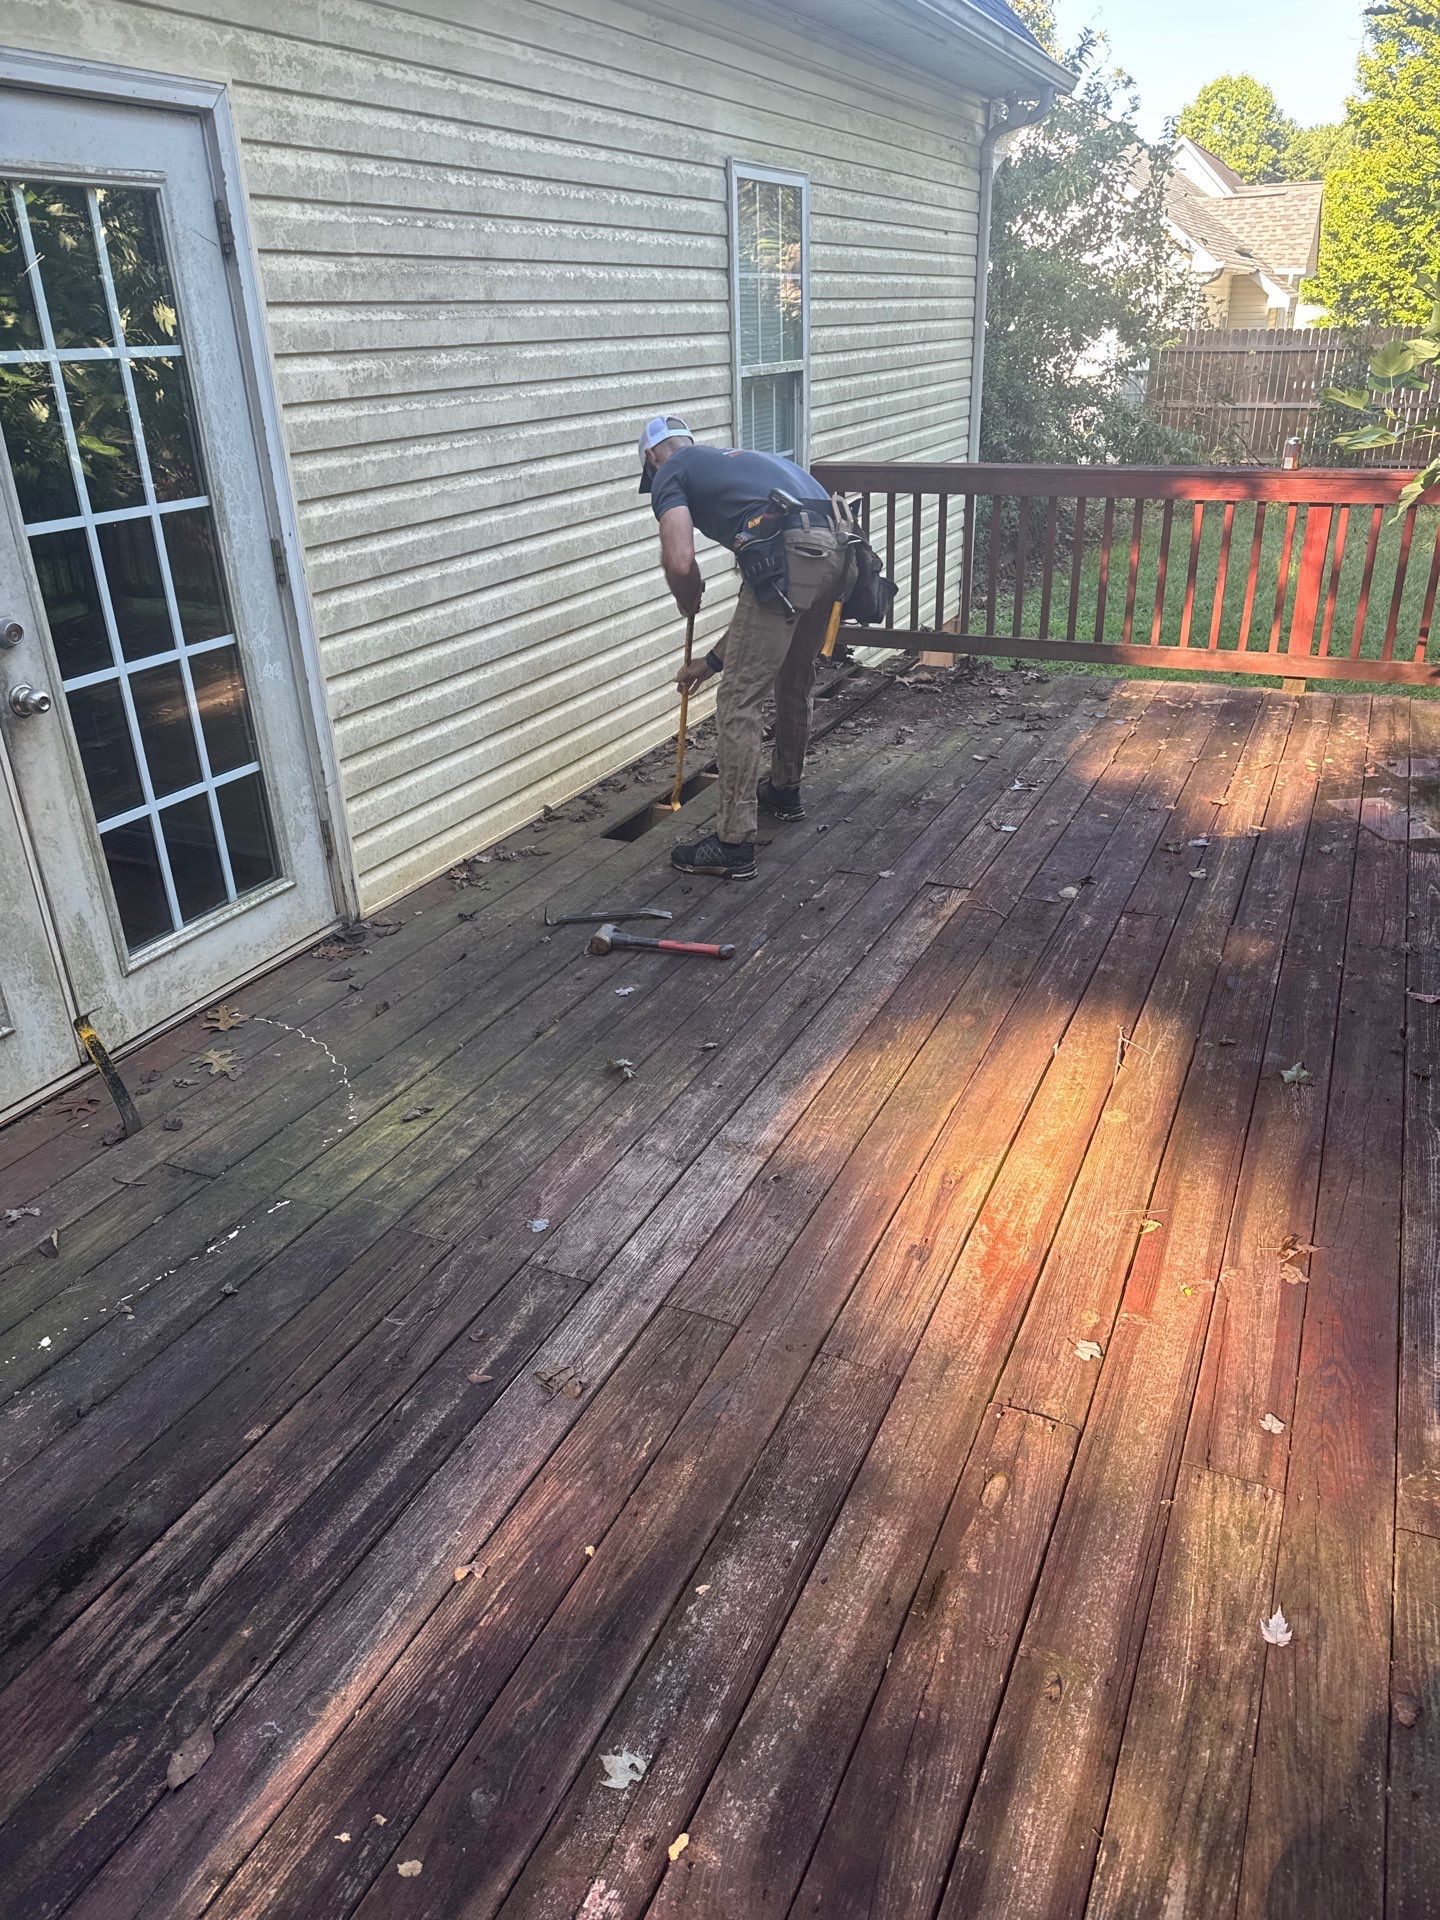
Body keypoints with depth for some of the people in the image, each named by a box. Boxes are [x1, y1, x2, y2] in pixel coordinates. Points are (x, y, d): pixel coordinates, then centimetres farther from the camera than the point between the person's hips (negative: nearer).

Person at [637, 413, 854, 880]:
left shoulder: (670, 472, 13)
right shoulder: (738, 459, 36)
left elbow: (680, 563, -8)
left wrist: (689, 604, 16)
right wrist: (715, 660, 40)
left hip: (788, 555, -8)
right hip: (835, 550, 8)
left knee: (739, 702, -1)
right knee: (796, 681, 28)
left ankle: (734, 846, 2)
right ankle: (785, 790, 49)